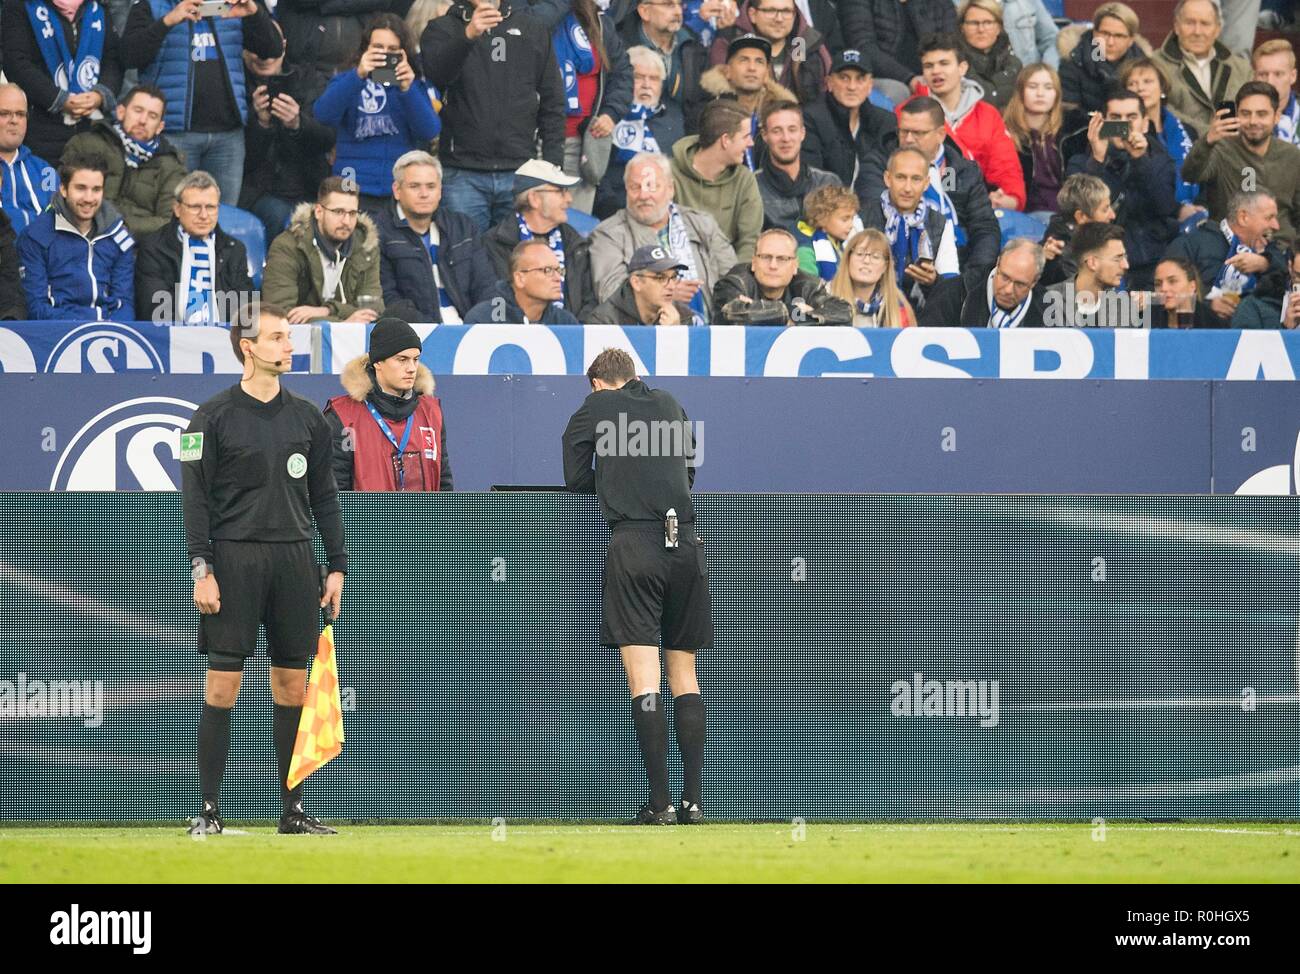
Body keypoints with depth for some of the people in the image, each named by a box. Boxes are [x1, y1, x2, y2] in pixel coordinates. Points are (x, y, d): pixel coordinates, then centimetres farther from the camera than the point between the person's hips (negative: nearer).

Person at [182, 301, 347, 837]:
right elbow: (196, 497, -3)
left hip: (294, 559, 4)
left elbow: (324, 497, 15)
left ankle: (293, 811, 10)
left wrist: (337, 565, 9)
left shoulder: (307, 417, 11)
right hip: (233, 557, -4)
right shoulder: (213, 418, -1)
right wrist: (201, 569, -10)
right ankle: (209, 810, -1)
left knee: (292, 686, 4)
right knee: (223, 683, -5)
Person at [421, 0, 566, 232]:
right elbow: (436, 72, -17)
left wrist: (553, 164, 2)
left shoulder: (532, 30, 12)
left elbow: (552, 103, 12)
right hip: (463, 175, -2)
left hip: (520, 172, 2)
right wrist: (468, 35, -35)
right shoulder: (442, 29, 6)